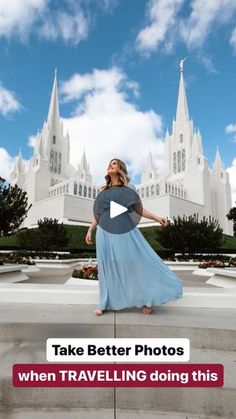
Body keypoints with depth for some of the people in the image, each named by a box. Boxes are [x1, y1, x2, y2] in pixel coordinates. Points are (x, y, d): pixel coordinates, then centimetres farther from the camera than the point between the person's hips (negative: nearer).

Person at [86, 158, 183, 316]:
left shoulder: (129, 187, 7)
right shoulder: (104, 190, 16)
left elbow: (138, 208, 3)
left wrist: (157, 217, -6)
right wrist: (90, 230, 16)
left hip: (124, 229, -3)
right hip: (105, 231, 3)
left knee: (135, 263, -2)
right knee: (107, 266, 6)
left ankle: (146, 300, 14)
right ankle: (105, 304, 18)